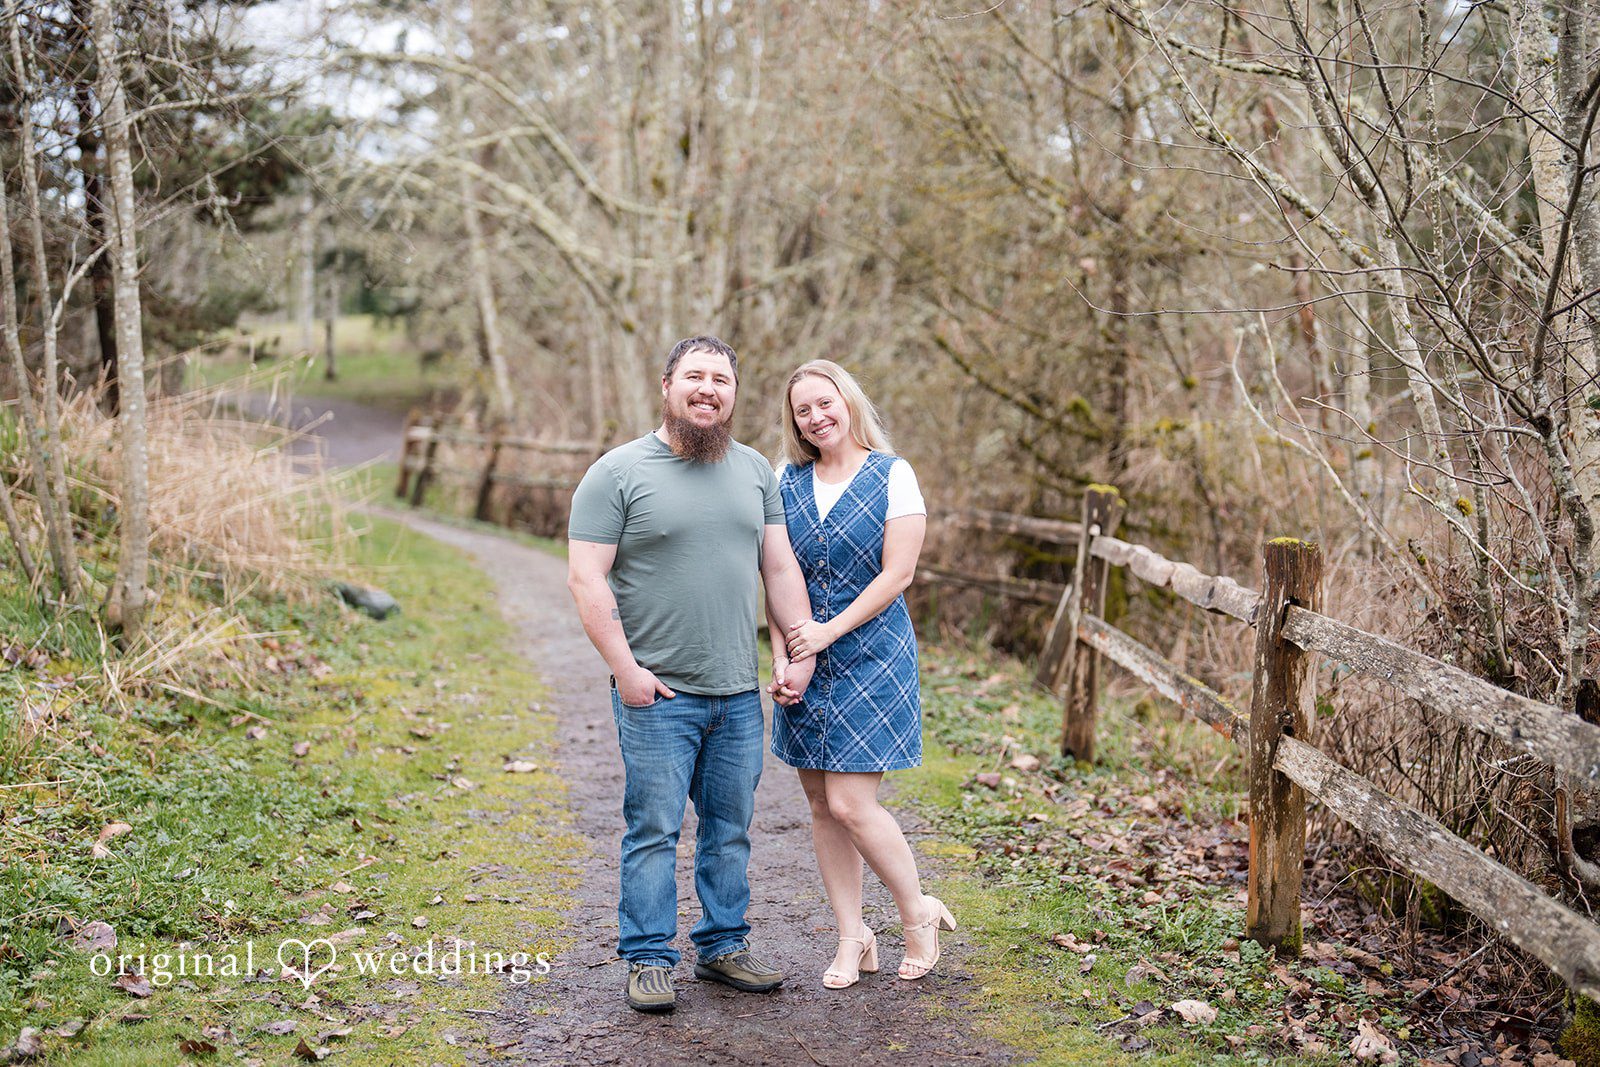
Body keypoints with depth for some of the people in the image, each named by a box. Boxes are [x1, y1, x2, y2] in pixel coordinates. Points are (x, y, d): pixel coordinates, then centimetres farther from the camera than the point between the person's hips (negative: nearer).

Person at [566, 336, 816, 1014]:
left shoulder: (756, 471, 11)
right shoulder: (618, 473, -5)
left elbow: (780, 569, 13)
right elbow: (586, 578, -9)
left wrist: (803, 651, 5)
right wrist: (625, 668, -14)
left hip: (738, 695, 5)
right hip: (656, 694, -5)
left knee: (731, 829, 12)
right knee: (654, 830, 0)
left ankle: (723, 946, 26)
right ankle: (649, 959, 13)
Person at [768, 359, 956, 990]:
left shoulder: (893, 476, -4)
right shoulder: (786, 481, 8)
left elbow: (897, 573, -10)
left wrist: (829, 630, -15)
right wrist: (782, 653, -5)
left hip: (872, 655, -5)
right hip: (806, 663, 5)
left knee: (850, 805, -9)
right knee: (821, 807, 8)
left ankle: (918, 913, 14)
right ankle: (853, 939, 21)